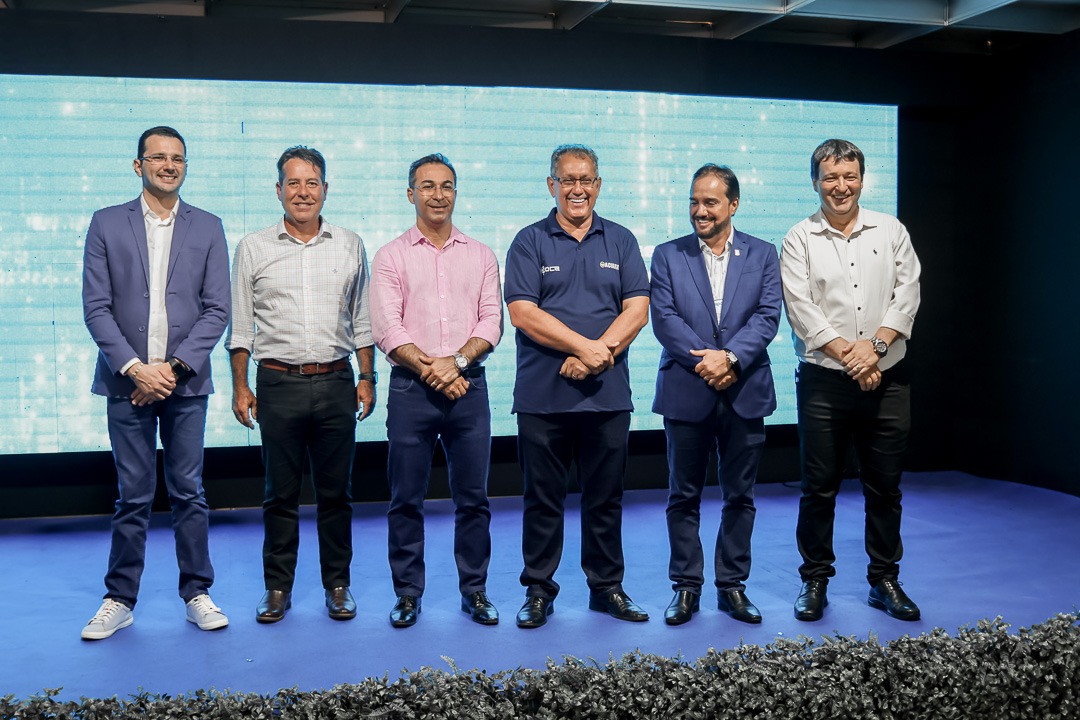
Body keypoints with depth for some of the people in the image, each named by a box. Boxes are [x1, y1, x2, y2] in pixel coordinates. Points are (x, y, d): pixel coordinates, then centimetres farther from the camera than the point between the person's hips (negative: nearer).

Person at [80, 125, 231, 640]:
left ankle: (197, 594, 18)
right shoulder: (107, 224, 5)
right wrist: (134, 367, -11)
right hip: (128, 380, 0)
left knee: (189, 493, 6)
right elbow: (96, 307, 0)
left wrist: (174, 367, -9)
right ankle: (120, 600, 17)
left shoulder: (207, 228, 7)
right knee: (132, 496, 5)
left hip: (185, 381, 1)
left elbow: (217, 309, 1)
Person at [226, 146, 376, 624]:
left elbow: (362, 319, 11)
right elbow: (240, 326, 6)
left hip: (335, 383, 1)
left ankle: (337, 585, 19)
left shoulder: (350, 246, 8)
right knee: (280, 493, 6)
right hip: (278, 383, -1)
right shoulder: (253, 249, 4)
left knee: (335, 491, 7)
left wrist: (367, 377, 5)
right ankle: (277, 588, 18)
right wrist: (240, 386, 1)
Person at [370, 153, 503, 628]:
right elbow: (387, 329, -4)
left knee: (473, 497, 6)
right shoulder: (391, 257, 6)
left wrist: (456, 362, -12)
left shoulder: (481, 256, 11)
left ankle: (474, 591, 17)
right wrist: (431, 370, -13)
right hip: (411, 389, -1)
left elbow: (492, 322, 3)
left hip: (469, 386, 2)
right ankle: (408, 593, 15)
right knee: (406, 498, 4)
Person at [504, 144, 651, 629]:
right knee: (543, 497, 5)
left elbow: (637, 310, 2)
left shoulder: (621, 242, 11)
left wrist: (597, 355, -13)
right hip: (542, 395, -2)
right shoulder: (529, 242, 4)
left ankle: (607, 588, 22)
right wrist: (585, 346, -14)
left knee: (605, 497, 9)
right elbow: (522, 312, -7)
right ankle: (538, 590, 17)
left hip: (607, 394, 2)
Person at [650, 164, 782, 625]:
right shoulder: (667, 255, 5)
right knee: (683, 496, 6)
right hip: (686, 393, -1)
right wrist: (703, 361, -16)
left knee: (740, 496, 8)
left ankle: (732, 586, 20)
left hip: (745, 393, 1)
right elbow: (664, 318, -5)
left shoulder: (762, 255, 7)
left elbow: (768, 316, -3)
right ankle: (686, 587, 17)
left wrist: (730, 357, -18)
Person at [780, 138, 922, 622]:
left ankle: (885, 581, 22)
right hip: (823, 382, -2)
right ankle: (815, 581, 17)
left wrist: (876, 344, -13)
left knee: (885, 486, 9)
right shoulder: (799, 241, 2)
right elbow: (801, 309, -7)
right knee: (819, 487, 4)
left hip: (886, 380, 2)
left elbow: (907, 294, 1)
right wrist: (847, 352, -15)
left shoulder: (891, 231, 9)